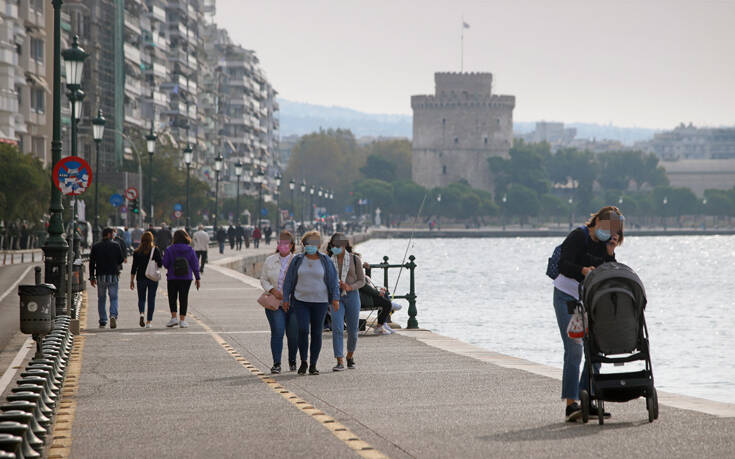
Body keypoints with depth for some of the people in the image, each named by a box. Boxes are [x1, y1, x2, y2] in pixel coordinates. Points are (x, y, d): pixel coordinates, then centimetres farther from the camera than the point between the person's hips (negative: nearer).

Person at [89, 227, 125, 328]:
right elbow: (120, 260, 3)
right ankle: (113, 315, -21)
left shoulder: (95, 247, 2)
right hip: (113, 276, -1)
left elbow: (91, 263, 2)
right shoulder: (116, 245, -3)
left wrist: (92, 277, 6)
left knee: (101, 299, 10)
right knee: (113, 297, 3)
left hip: (100, 276, 2)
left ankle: (103, 321, 9)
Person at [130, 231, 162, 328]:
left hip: (141, 277, 1)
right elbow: (160, 264, -7)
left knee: (141, 298, 12)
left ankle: (142, 313, -17)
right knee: (151, 299, 7)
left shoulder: (137, 252, -1)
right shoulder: (156, 250, -5)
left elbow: (134, 267, 0)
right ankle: (148, 321, 5)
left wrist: (132, 280, 6)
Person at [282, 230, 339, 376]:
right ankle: (303, 361, 1)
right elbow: (289, 280, 7)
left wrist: (335, 298, -11)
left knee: (316, 333, 2)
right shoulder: (298, 260, 3)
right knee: (303, 330, -15)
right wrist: (286, 299, 3)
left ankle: (313, 365, 11)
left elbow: (333, 281, 0)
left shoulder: (325, 261, 0)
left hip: (320, 302, 0)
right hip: (301, 301, 0)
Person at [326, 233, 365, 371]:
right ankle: (340, 362, -17)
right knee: (337, 329, -15)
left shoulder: (355, 259, -1)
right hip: (336, 297, 0)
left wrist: (350, 287, -17)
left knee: (352, 331, 7)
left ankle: (350, 356, 34)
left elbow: (361, 281, 1)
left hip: (352, 296, 0)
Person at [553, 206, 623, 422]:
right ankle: (571, 404, -19)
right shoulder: (578, 236, -12)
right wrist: (583, 270, -40)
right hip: (567, 297, -7)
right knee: (574, 350, -16)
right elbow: (563, 266, -23)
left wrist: (609, 253, -12)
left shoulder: (605, 244, 7)